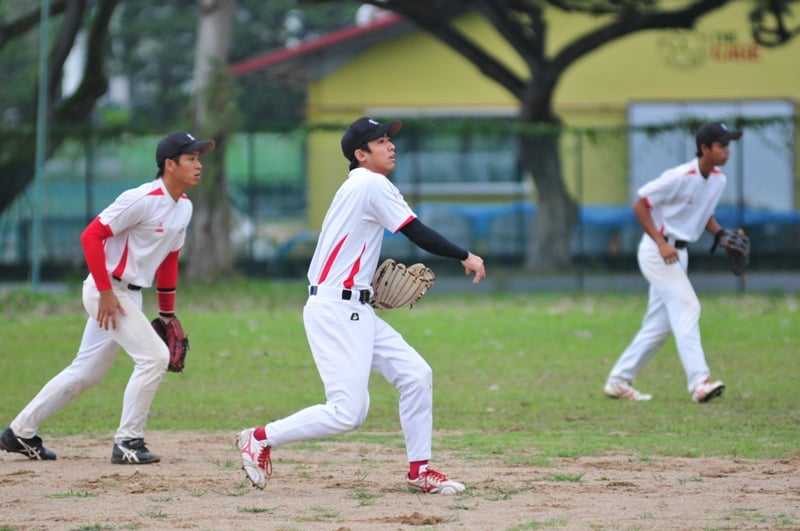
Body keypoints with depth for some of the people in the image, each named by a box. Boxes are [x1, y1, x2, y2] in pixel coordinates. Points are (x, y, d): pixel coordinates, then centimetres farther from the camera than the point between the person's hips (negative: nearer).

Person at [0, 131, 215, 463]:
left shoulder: (184, 207, 7)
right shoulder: (143, 200, -20)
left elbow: (169, 259, 19)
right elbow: (91, 235, -21)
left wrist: (167, 313, 19)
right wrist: (105, 291, -23)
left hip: (130, 296, 9)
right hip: (107, 291, -9)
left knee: (86, 373, 13)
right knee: (154, 356, -15)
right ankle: (127, 443, -6)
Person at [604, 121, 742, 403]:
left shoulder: (718, 179, 4)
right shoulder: (680, 177, -21)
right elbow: (640, 205, -16)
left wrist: (720, 233, 0)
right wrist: (661, 243, -23)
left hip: (679, 253, 9)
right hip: (657, 251, -9)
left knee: (660, 325, 10)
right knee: (687, 308, -19)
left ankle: (618, 381, 20)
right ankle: (699, 382, -27)